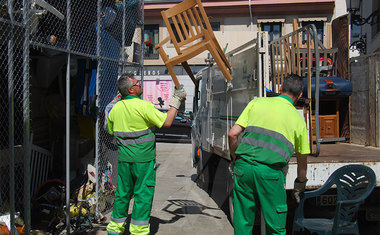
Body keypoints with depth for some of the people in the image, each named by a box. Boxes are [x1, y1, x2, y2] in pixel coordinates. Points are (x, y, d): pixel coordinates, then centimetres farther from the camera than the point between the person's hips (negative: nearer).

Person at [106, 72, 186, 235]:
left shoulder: (115, 108, 5)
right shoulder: (143, 106, -15)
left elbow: (111, 131, 17)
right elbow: (166, 122, -17)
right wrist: (176, 101, -9)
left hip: (124, 157, 6)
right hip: (143, 158, -6)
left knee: (123, 191, 15)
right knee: (143, 192, 3)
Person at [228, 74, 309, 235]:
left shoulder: (256, 103, 12)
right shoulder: (298, 119, 13)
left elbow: (232, 134, 6)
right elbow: (302, 160, 22)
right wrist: (300, 185, 38)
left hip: (243, 166, 2)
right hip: (271, 172, -1)